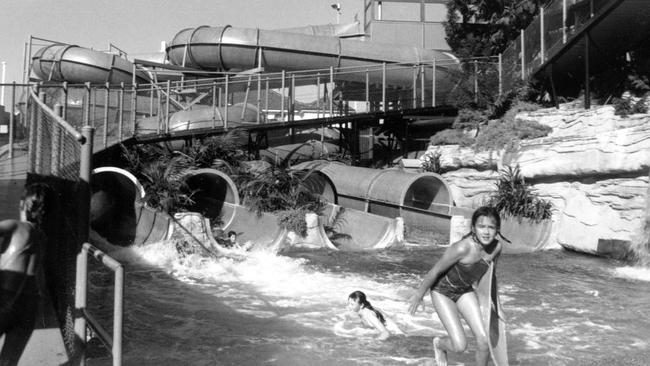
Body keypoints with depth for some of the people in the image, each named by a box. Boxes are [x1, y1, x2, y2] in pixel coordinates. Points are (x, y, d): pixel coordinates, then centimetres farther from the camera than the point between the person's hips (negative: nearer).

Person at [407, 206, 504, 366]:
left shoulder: (496, 247, -16)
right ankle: (439, 343, 25)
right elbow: (435, 271, -22)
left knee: (484, 340, -4)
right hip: (442, 291, -5)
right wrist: (418, 295, -11)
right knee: (460, 345, -10)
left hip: (465, 291, 5)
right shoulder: (462, 248, -35)